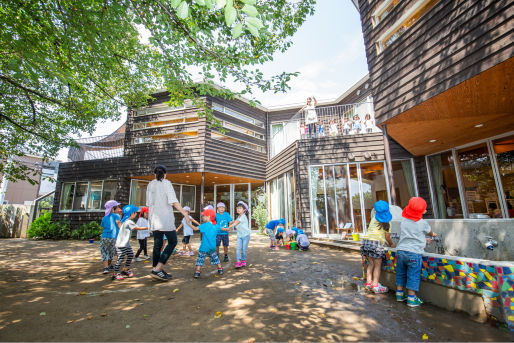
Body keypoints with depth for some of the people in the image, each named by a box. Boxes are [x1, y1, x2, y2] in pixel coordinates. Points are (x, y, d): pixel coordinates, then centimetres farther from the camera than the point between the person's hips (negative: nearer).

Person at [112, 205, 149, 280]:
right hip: (121, 244, -10)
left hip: (126, 243, 10)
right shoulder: (129, 222, -22)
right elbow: (138, 228, -18)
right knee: (121, 258, -4)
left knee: (130, 255, 14)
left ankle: (125, 270, 27)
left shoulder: (125, 221, 9)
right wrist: (148, 227, -12)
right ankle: (115, 274, 9)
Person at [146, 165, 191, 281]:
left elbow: (148, 204, 17)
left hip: (154, 219, 7)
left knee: (157, 244, 12)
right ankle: (157, 269, -4)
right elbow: (173, 201, -18)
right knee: (172, 242, 2)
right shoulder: (166, 183, -7)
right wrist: (185, 213, -20)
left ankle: (156, 271, 17)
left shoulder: (150, 185, 12)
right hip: (165, 218, -7)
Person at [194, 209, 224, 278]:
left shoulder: (205, 225, -13)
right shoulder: (216, 226, 4)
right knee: (215, 257, 20)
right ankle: (220, 269, 24)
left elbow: (195, 228, -16)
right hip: (213, 247, 5)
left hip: (204, 247, -5)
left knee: (200, 258, 4)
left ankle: (197, 272, 1)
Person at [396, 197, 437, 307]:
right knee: (413, 276, 5)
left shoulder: (403, 221, 5)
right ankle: (411, 299, 10)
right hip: (414, 253, -4)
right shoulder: (422, 223, -5)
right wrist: (433, 234, 40)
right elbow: (430, 232, 16)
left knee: (401, 274, 15)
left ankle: (399, 294, 26)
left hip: (400, 250, 4)